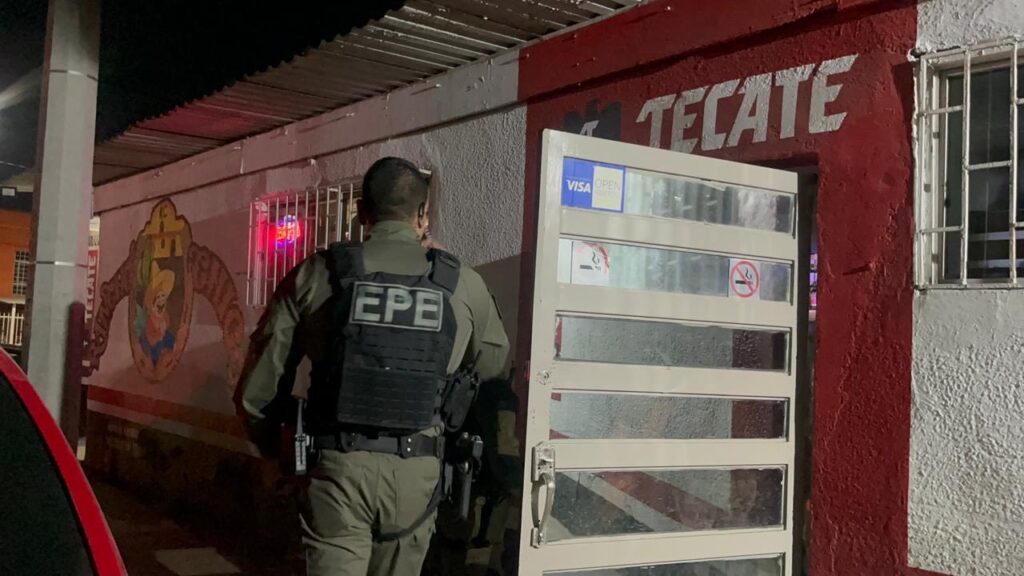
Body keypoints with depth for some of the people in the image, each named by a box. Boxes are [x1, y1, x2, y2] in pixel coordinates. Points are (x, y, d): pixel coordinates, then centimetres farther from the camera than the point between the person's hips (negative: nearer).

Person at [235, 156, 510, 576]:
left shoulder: (318, 274, 0)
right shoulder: (464, 284, 2)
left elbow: (259, 383, 1)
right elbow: (493, 363, 21)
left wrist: (270, 440, 21)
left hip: (339, 464, -1)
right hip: (416, 470, 2)